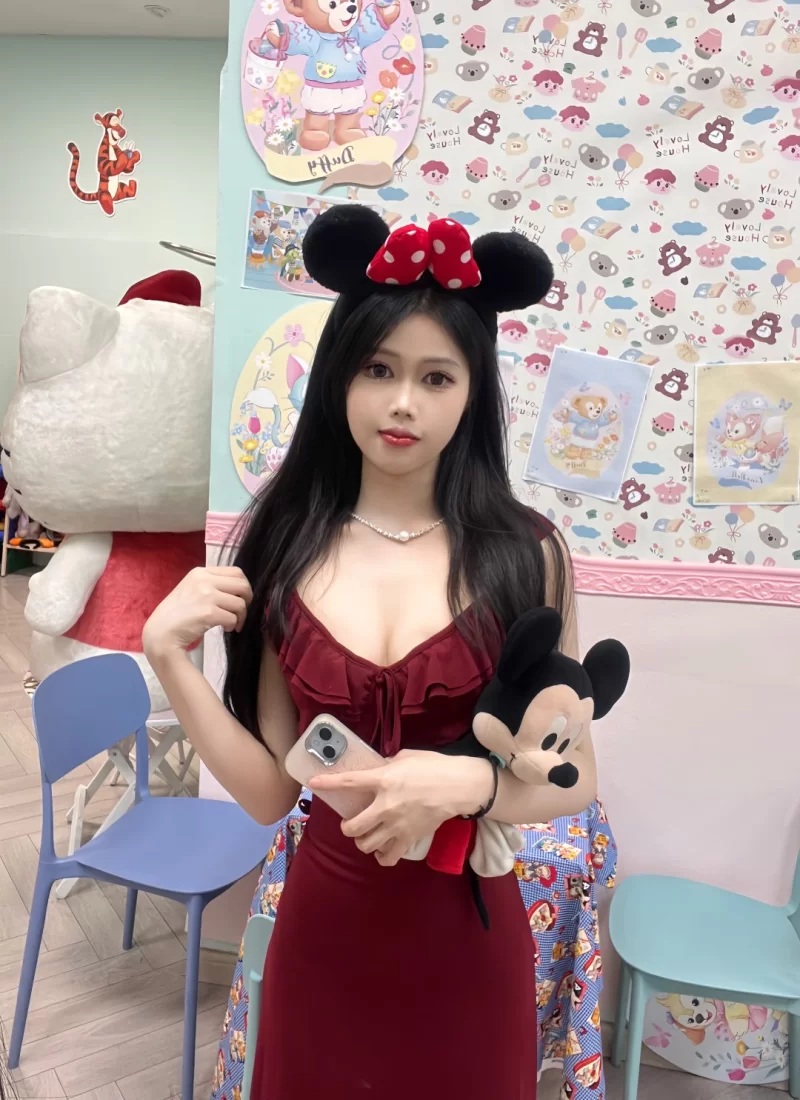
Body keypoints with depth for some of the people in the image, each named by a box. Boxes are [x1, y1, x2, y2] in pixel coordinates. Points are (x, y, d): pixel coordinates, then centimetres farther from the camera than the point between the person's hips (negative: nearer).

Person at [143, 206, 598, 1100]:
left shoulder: (522, 552, -13)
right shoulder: (285, 551, -9)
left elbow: (574, 778, -6)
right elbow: (271, 792, -8)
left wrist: (466, 782, -23)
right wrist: (166, 657, -17)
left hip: (467, 939, -1)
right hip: (323, 929, 2)